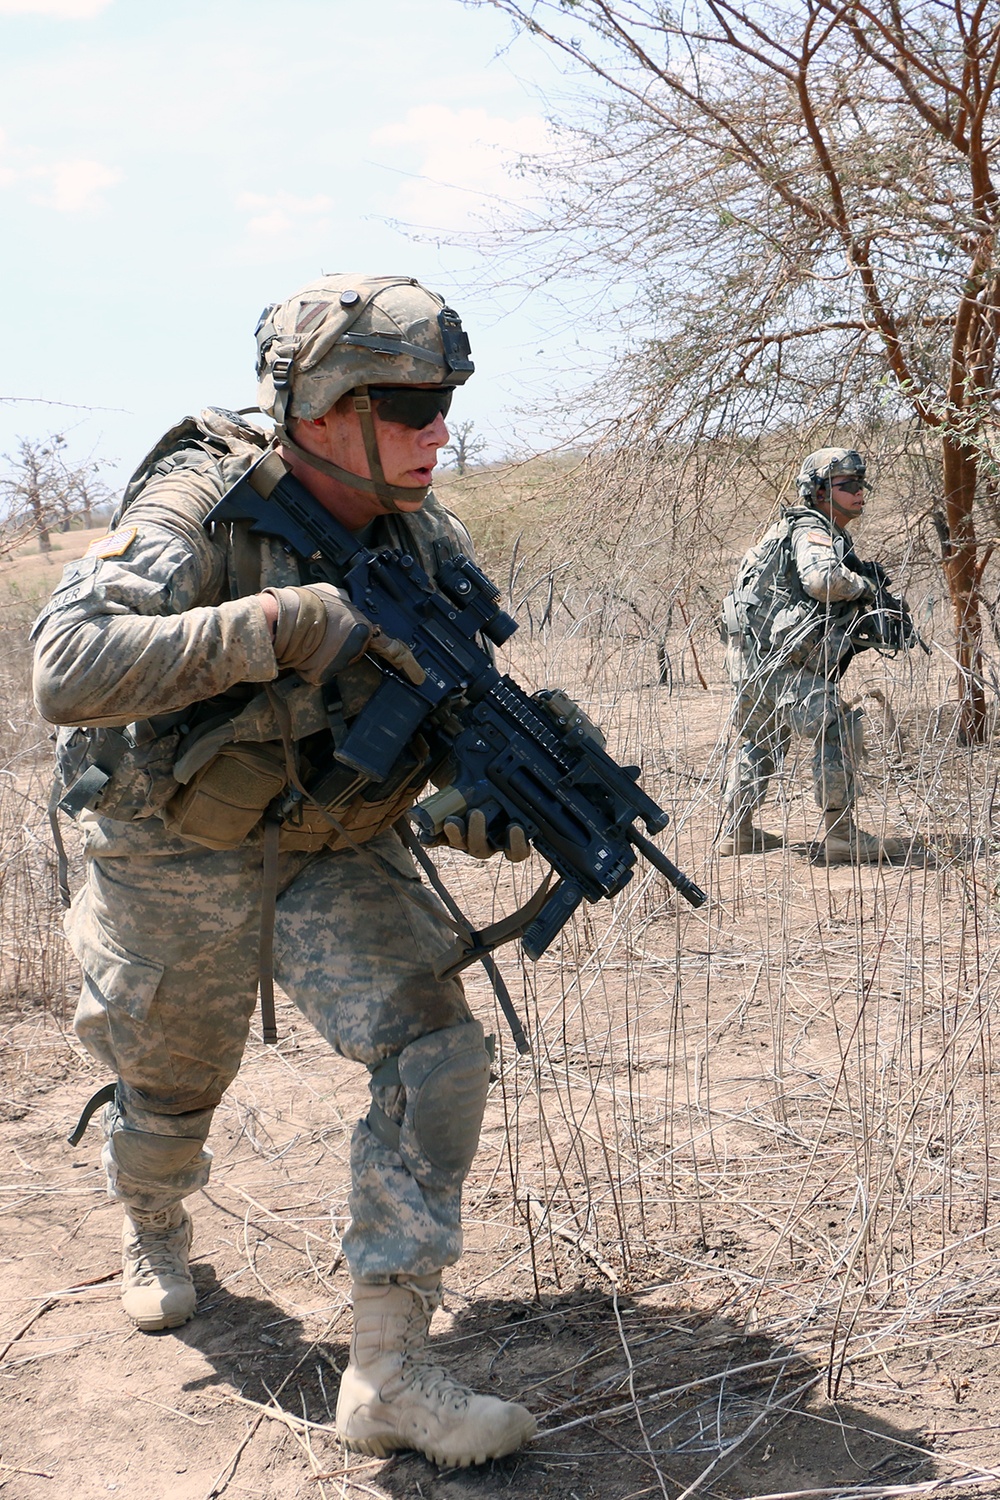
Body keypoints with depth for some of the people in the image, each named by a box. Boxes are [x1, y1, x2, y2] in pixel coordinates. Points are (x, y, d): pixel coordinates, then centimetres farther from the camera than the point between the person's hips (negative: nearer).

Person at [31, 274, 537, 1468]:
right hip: (177, 849, -3)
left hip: (335, 843, 4)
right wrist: (280, 624, -45)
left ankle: (390, 1373, -4)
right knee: (175, 1082, 16)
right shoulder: (201, 509, -26)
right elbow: (69, 670, -40)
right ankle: (154, 1232, 53)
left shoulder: (424, 538, -9)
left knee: (437, 1052, -14)